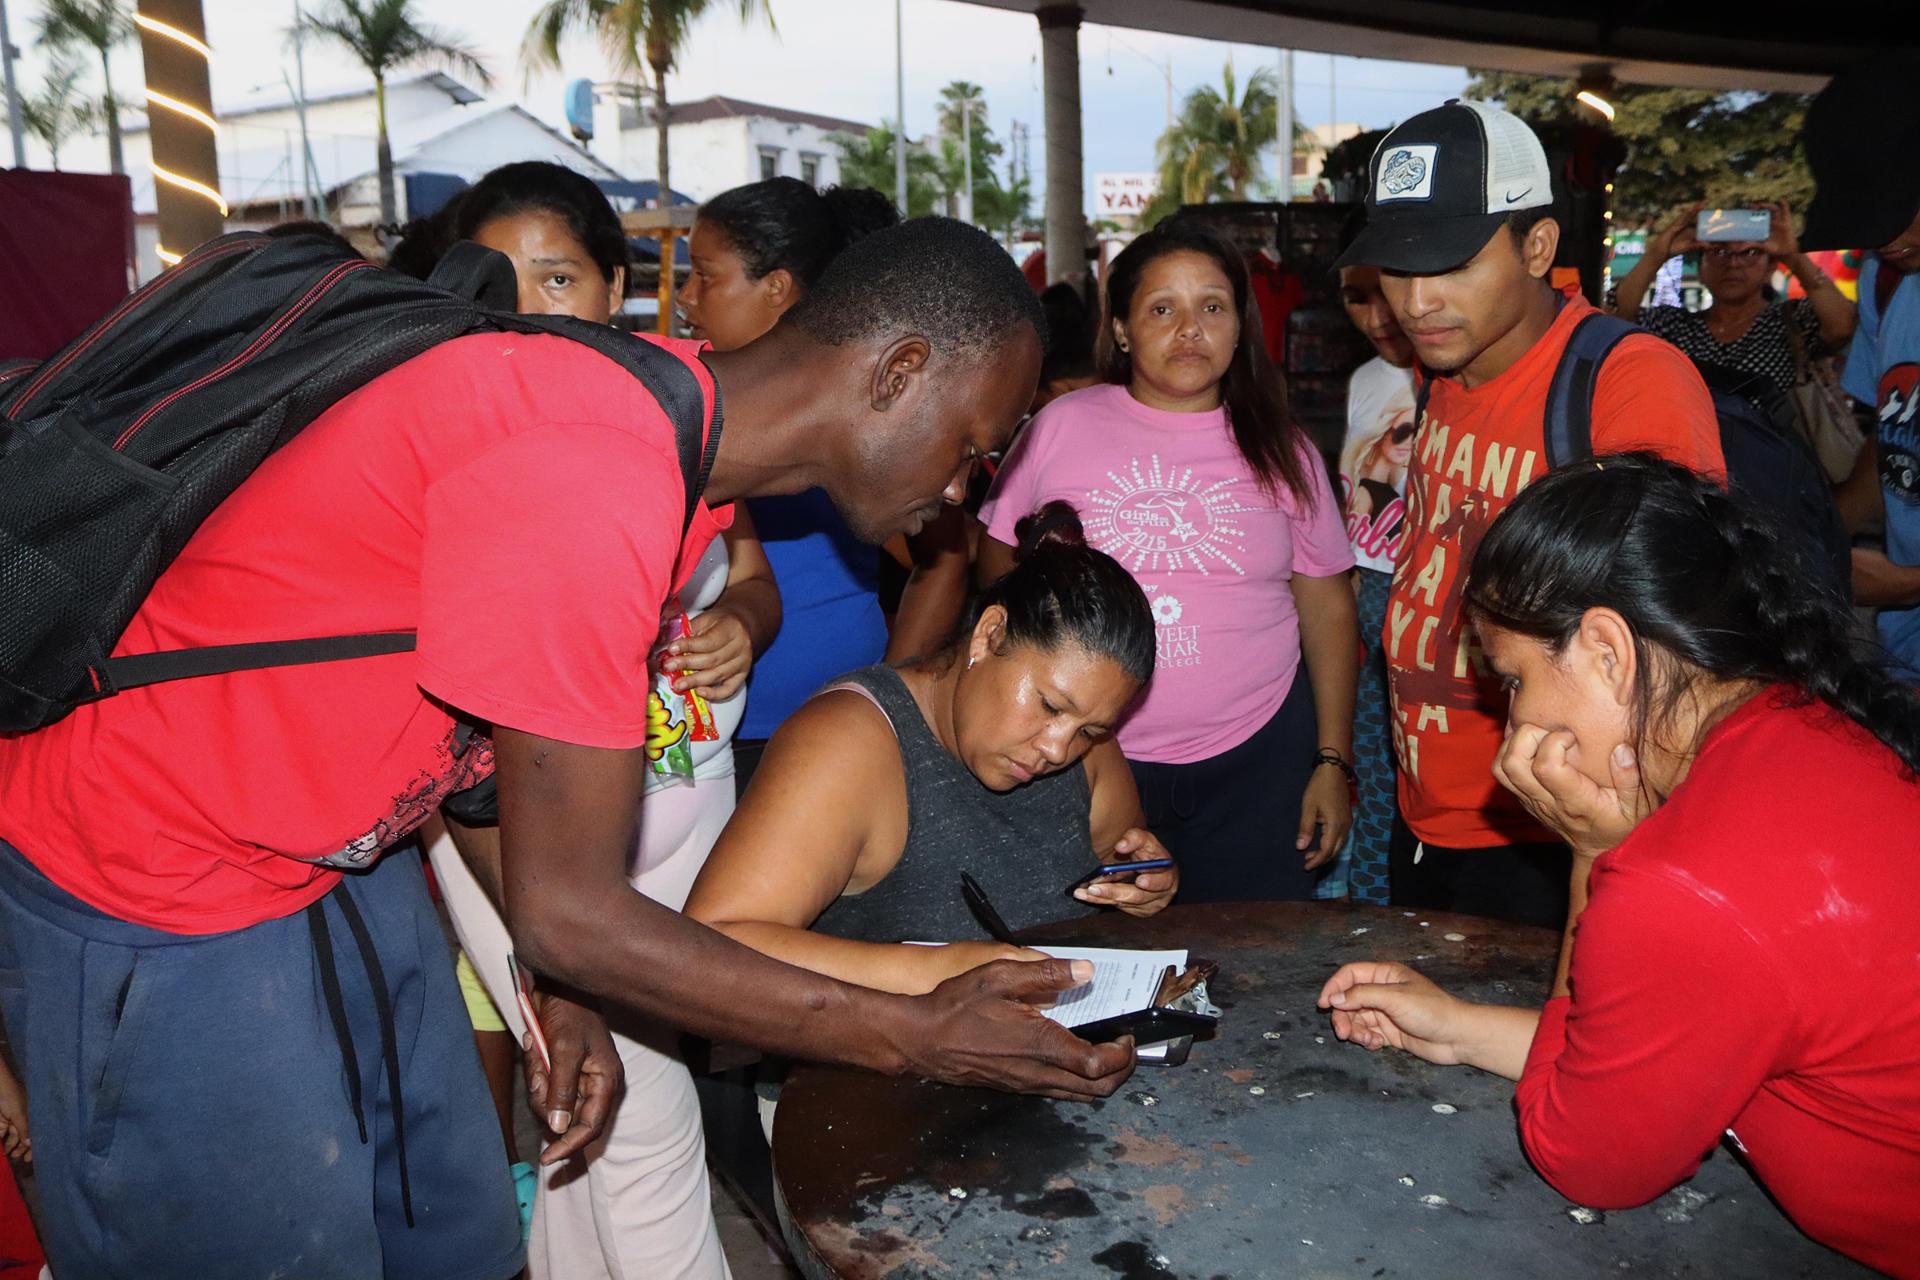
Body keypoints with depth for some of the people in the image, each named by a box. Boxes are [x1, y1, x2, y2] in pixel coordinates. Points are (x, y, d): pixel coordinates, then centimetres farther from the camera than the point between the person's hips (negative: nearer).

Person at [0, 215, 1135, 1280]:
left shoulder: (686, 432, -1)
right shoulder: (587, 471, -32)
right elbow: (569, 909, -25)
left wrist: (561, 986, 8)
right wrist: (920, 1038, -18)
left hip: (338, 855, 8)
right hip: (146, 897, -8)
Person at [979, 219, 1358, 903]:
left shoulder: (1281, 450, 7)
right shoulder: (1062, 425, 2)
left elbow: (1327, 608, 9)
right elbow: (995, 561, 9)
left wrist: (1333, 761, 5)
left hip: (1253, 757, 1)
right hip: (1089, 760, -1)